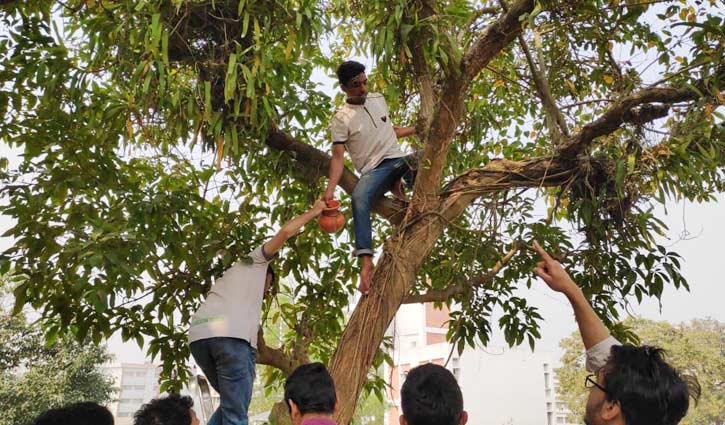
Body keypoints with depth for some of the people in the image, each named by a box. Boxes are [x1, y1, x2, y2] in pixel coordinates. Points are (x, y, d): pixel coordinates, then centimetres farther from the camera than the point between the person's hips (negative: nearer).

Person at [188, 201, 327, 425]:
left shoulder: (227, 278, 40)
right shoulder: (256, 261, 24)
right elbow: (285, 231, 15)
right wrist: (313, 211, 26)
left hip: (198, 336, 7)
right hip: (232, 335, -7)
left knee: (231, 404, 21)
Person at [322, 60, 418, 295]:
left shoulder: (378, 99, 15)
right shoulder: (341, 119, -1)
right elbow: (338, 157, -9)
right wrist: (330, 189, -23)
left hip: (399, 159, 5)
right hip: (375, 170, -5)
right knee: (359, 196, -39)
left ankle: (399, 183, -6)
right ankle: (366, 261, -43)